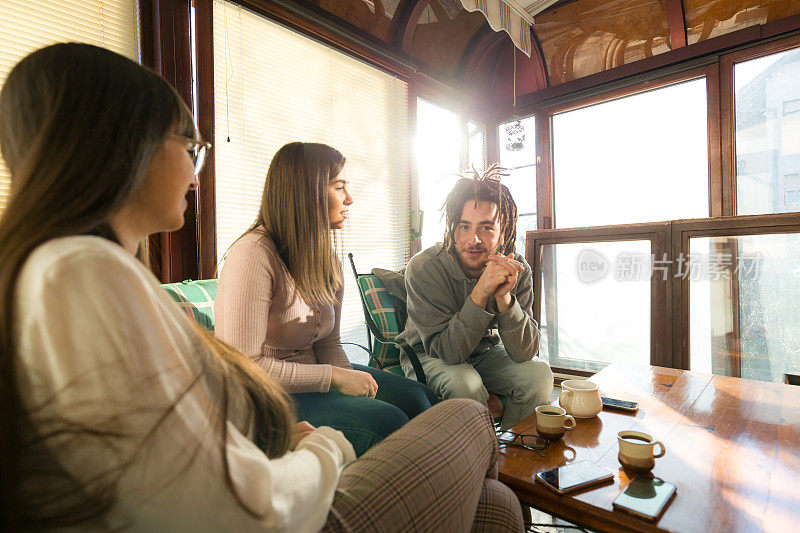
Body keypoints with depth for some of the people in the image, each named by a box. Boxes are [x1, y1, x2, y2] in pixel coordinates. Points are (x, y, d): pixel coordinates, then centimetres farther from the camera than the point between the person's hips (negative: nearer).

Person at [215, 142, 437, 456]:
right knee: (385, 420, -24)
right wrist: (334, 377, -22)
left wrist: (352, 380, -11)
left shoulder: (328, 261, 5)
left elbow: (328, 342, 8)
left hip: (310, 375, 8)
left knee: (418, 398, -5)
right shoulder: (253, 255, -22)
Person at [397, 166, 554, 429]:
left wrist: (504, 297, -38)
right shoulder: (423, 268, -28)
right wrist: (481, 292, -42)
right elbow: (445, 351, -30)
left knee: (539, 374, -19)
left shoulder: (517, 269, -17)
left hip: (485, 353, 4)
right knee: (464, 381, -33)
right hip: (427, 356, -3)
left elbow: (524, 352, -20)